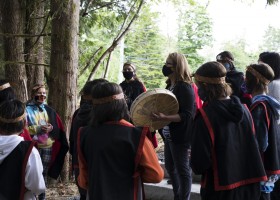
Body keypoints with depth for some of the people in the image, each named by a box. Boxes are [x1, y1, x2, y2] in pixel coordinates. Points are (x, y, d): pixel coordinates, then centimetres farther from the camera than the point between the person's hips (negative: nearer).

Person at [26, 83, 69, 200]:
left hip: (48, 147, 4)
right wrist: (38, 129, -18)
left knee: (44, 172, 12)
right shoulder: (27, 109, -4)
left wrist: (51, 128, -12)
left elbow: (58, 127, 11)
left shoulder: (49, 110, 10)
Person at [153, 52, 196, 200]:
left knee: (182, 169, 2)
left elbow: (187, 115, -24)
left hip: (181, 136, -9)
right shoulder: (170, 86, 9)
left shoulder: (185, 87, -18)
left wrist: (165, 118, -33)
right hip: (169, 135, 9)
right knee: (170, 167, 18)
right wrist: (158, 114, 11)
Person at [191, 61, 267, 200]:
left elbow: (199, 164, -20)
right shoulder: (243, 108, 0)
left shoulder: (205, 116, -19)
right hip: (249, 187, 6)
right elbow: (252, 146, 12)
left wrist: (196, 167, 0)